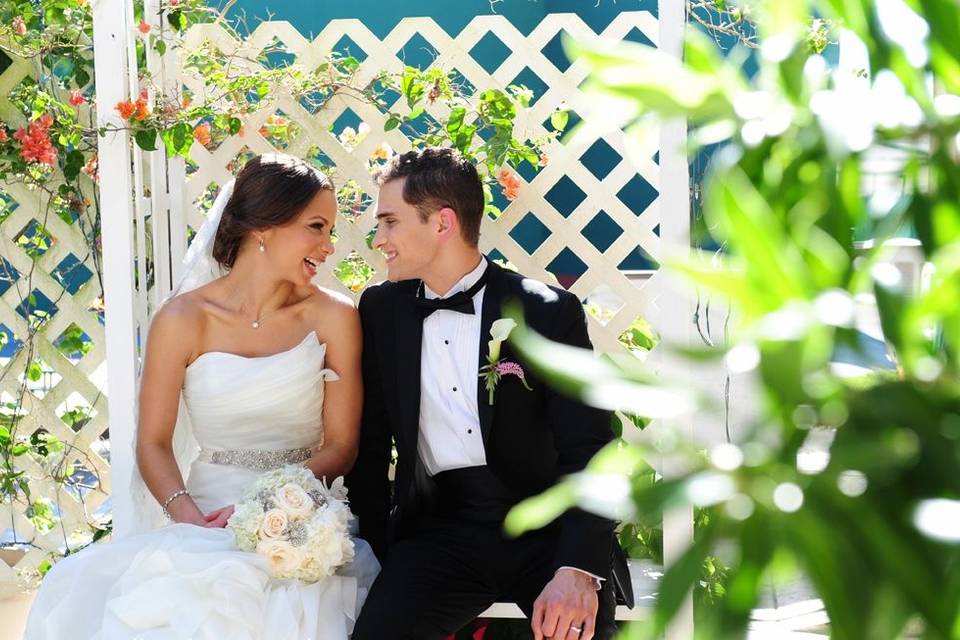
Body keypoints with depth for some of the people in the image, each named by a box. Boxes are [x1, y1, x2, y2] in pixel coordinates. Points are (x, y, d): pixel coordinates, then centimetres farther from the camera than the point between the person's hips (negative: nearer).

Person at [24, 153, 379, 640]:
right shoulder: (184, 320, 0)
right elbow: (154, 444, 2)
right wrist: (185, 511, -17)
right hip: (206, 516, 0)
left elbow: (341, 445, 2)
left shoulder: (333, 317, 1)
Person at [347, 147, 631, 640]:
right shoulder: (381, 310, 8)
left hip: (544, 528, -2)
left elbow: (588, 451, -9)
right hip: (438, 530, 2)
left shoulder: (550, 312, -4)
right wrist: (378, 554, 1)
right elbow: (370, 444, 13)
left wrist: (579, 570, -23)